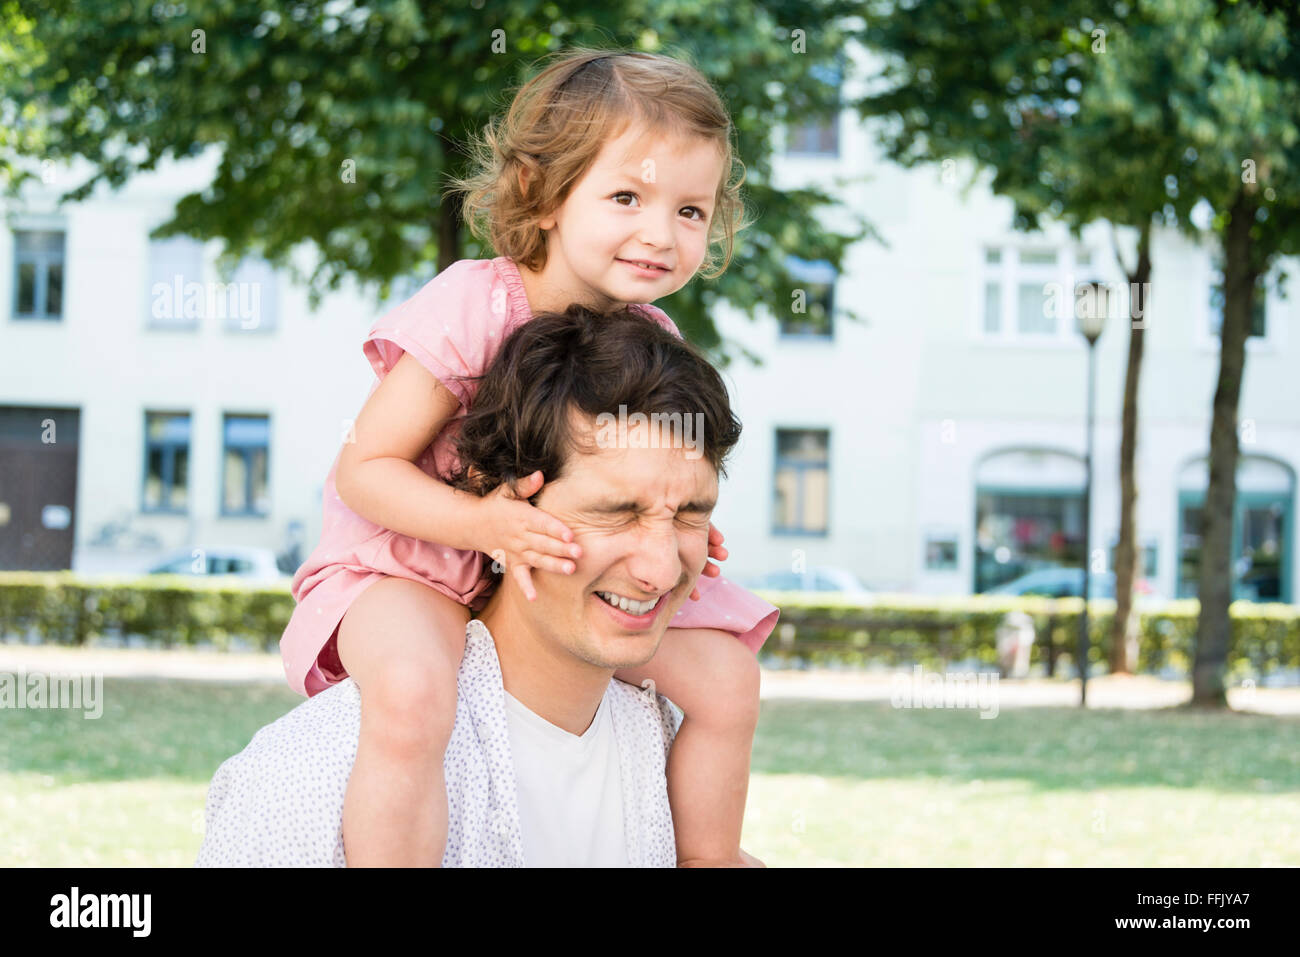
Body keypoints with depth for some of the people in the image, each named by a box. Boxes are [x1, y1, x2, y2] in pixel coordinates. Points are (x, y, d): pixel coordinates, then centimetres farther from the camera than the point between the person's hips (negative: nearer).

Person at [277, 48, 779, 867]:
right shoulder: (471, 309, -25)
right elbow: (363, 469, -21)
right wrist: (483, 523, -34)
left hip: (558, 571, 7)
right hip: (407, 564, -6)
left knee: (725, 676, 0)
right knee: (410, 698, -38)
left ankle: (707, 858, 24)